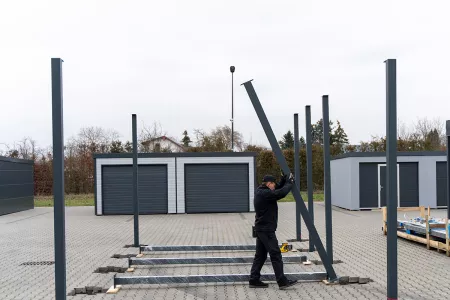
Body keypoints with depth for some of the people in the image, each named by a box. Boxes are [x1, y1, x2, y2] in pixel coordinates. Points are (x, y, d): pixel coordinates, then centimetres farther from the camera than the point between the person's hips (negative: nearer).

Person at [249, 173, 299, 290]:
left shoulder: (260, 191, 12)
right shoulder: (265, 193, -18)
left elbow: (278, 189, 20)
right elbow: (281, 193, -25)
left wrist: (284, 179, 6)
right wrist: (289, 183, -9)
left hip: (261, 228, 10)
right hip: (266, 229, -10)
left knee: (260, 255, 13)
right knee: (275, 254, -7)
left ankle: (254, 280, 16)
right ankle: (282, 281, -5)